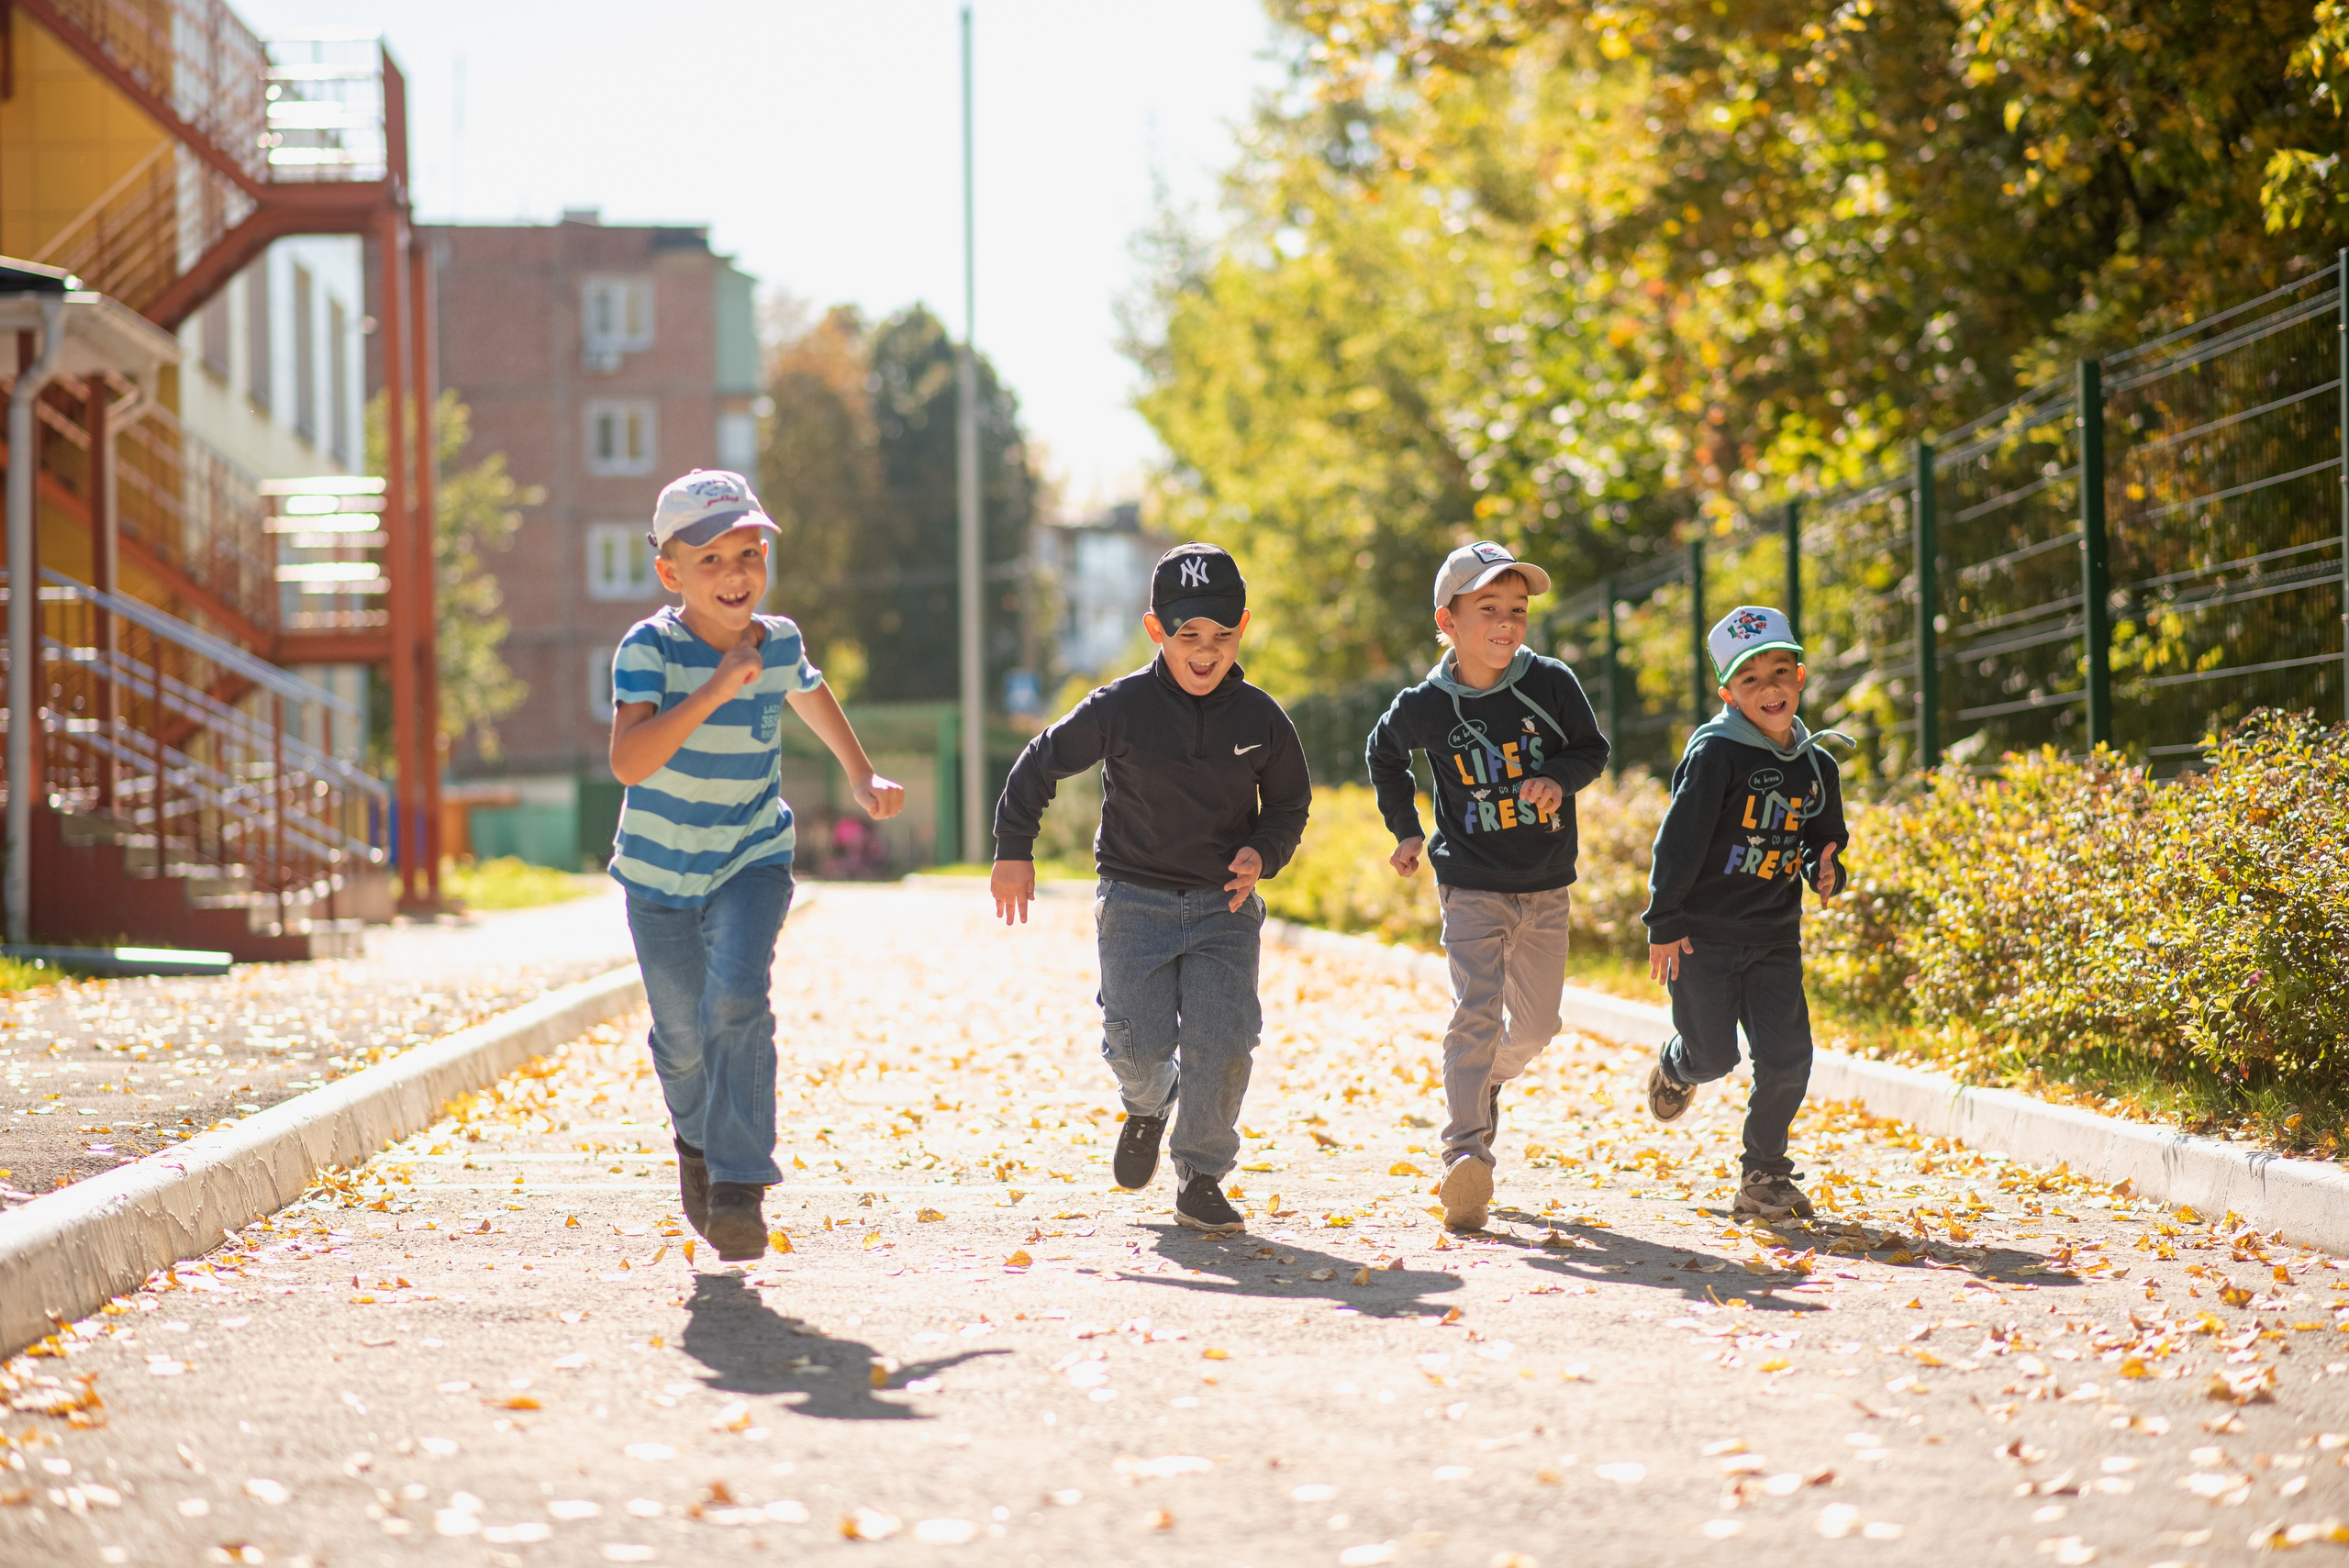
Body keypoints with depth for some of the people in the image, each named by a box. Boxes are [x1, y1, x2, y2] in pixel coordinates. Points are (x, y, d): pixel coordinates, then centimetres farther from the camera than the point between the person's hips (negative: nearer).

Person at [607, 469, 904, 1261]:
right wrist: (715, 691, -42)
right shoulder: (650, 649, -22)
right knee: (682, 1036, 11)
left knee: (736, 1001, -23)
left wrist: (862, 775, 19)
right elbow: (628, 762, -38)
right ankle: (698, 1142, 44)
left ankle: (739, 1183, -20)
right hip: (661, 871, -1)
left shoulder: (779, 642, -8)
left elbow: (810, 692, 19)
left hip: (752, 863, 1)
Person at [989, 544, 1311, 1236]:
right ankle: (1149, 1104, 29)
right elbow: (1042, 763, 3)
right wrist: (1014, 850, 4)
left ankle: (1201, 1179, 6)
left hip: (1225, 906, 1)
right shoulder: (1121, 709, -8)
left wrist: (1262, 854, -9)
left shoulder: (1261, 719, -2)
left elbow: (1289, 806, 11)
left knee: (1221, 1042, -11)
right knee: (1139, 1042, -9)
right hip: (1136, 901, -1)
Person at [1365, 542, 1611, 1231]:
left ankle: (1482, 1081, 44)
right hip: (1472, 885, -3)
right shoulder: (1426, 707, -10)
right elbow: (1385, 754, 11)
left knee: (1534, 1025, 11)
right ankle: (1466, 1155, -26)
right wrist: (1406, 831, 10)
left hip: (1545, 889, 3)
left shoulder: (1551, 683, -10)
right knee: (1477, 1011, -18)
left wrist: (1558, 778, -18)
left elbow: (1593, 748, 2)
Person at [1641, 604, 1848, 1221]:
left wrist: (1826, 870, -6)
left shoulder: (1816, 766, 4)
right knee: (1713, 1055, 5)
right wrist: (1664, 922, -14)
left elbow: (1825, 840, 18)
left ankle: (1764, 1175, 10)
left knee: (1787, 1057, -6)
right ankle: (1675, 1066, 43)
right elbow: (1680, 840, -13)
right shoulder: (1716, 753, -14)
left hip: (1775, 938, 4)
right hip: (1702, 933, -4)